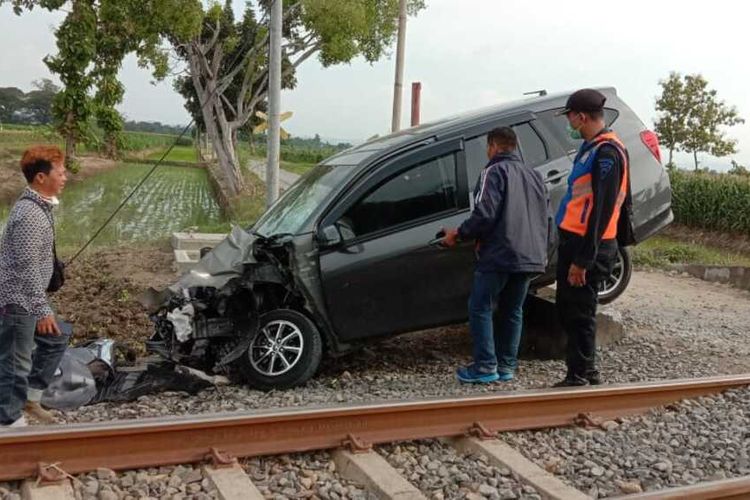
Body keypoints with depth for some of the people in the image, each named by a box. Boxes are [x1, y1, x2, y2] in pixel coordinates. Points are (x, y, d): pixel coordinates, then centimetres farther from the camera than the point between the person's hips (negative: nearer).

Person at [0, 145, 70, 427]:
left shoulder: (40, 206, 9)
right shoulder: (29, 213, -23)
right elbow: (26, 267, -24)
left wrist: (41, 305, 25)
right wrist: (42, 310, -22)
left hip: (27, 298, 10)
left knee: (55, 341, 21)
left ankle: (30, 399, 32)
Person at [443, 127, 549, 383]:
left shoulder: (494, 171, -6)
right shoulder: (534, 175, 19)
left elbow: (485, 214, -17)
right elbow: (544, 218, 21)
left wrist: (459, 234, -5)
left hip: (499, 255, -8)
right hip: (531, 257, 8)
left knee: (480, 308, 1)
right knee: (513, 311, 14)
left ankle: (485, 367, -1)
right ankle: (507, 366, 16)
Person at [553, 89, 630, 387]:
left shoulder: (607, 152, -16)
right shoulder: (591, 147, 15)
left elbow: (602, 210, -20)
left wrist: (583, 259, -20)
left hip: (587, 246, -10)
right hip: (573, 240, 10)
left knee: (579, 316, -2)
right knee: (567, 311, 16)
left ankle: (579, 379, 9)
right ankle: (586, 374, 28)